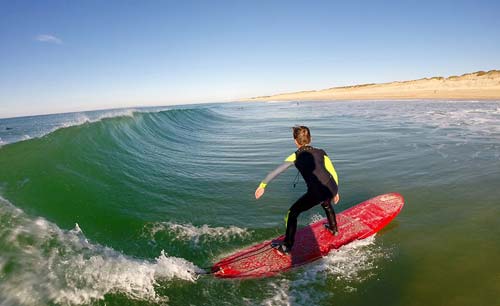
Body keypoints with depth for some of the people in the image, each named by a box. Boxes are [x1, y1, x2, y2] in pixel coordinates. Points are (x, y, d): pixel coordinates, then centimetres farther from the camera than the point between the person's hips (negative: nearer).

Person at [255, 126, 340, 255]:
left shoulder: (295, 156, 5)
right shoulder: (321, 152, 13)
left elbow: (276, 171, -2)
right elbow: (333, 173, 14)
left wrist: (262, 185, 1)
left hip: (316, 193, -5)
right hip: (331, 189, 5)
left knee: (292, 213, 12)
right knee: (327, 205, 40)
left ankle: (287, 247, 15)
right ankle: (334, 229, 61)